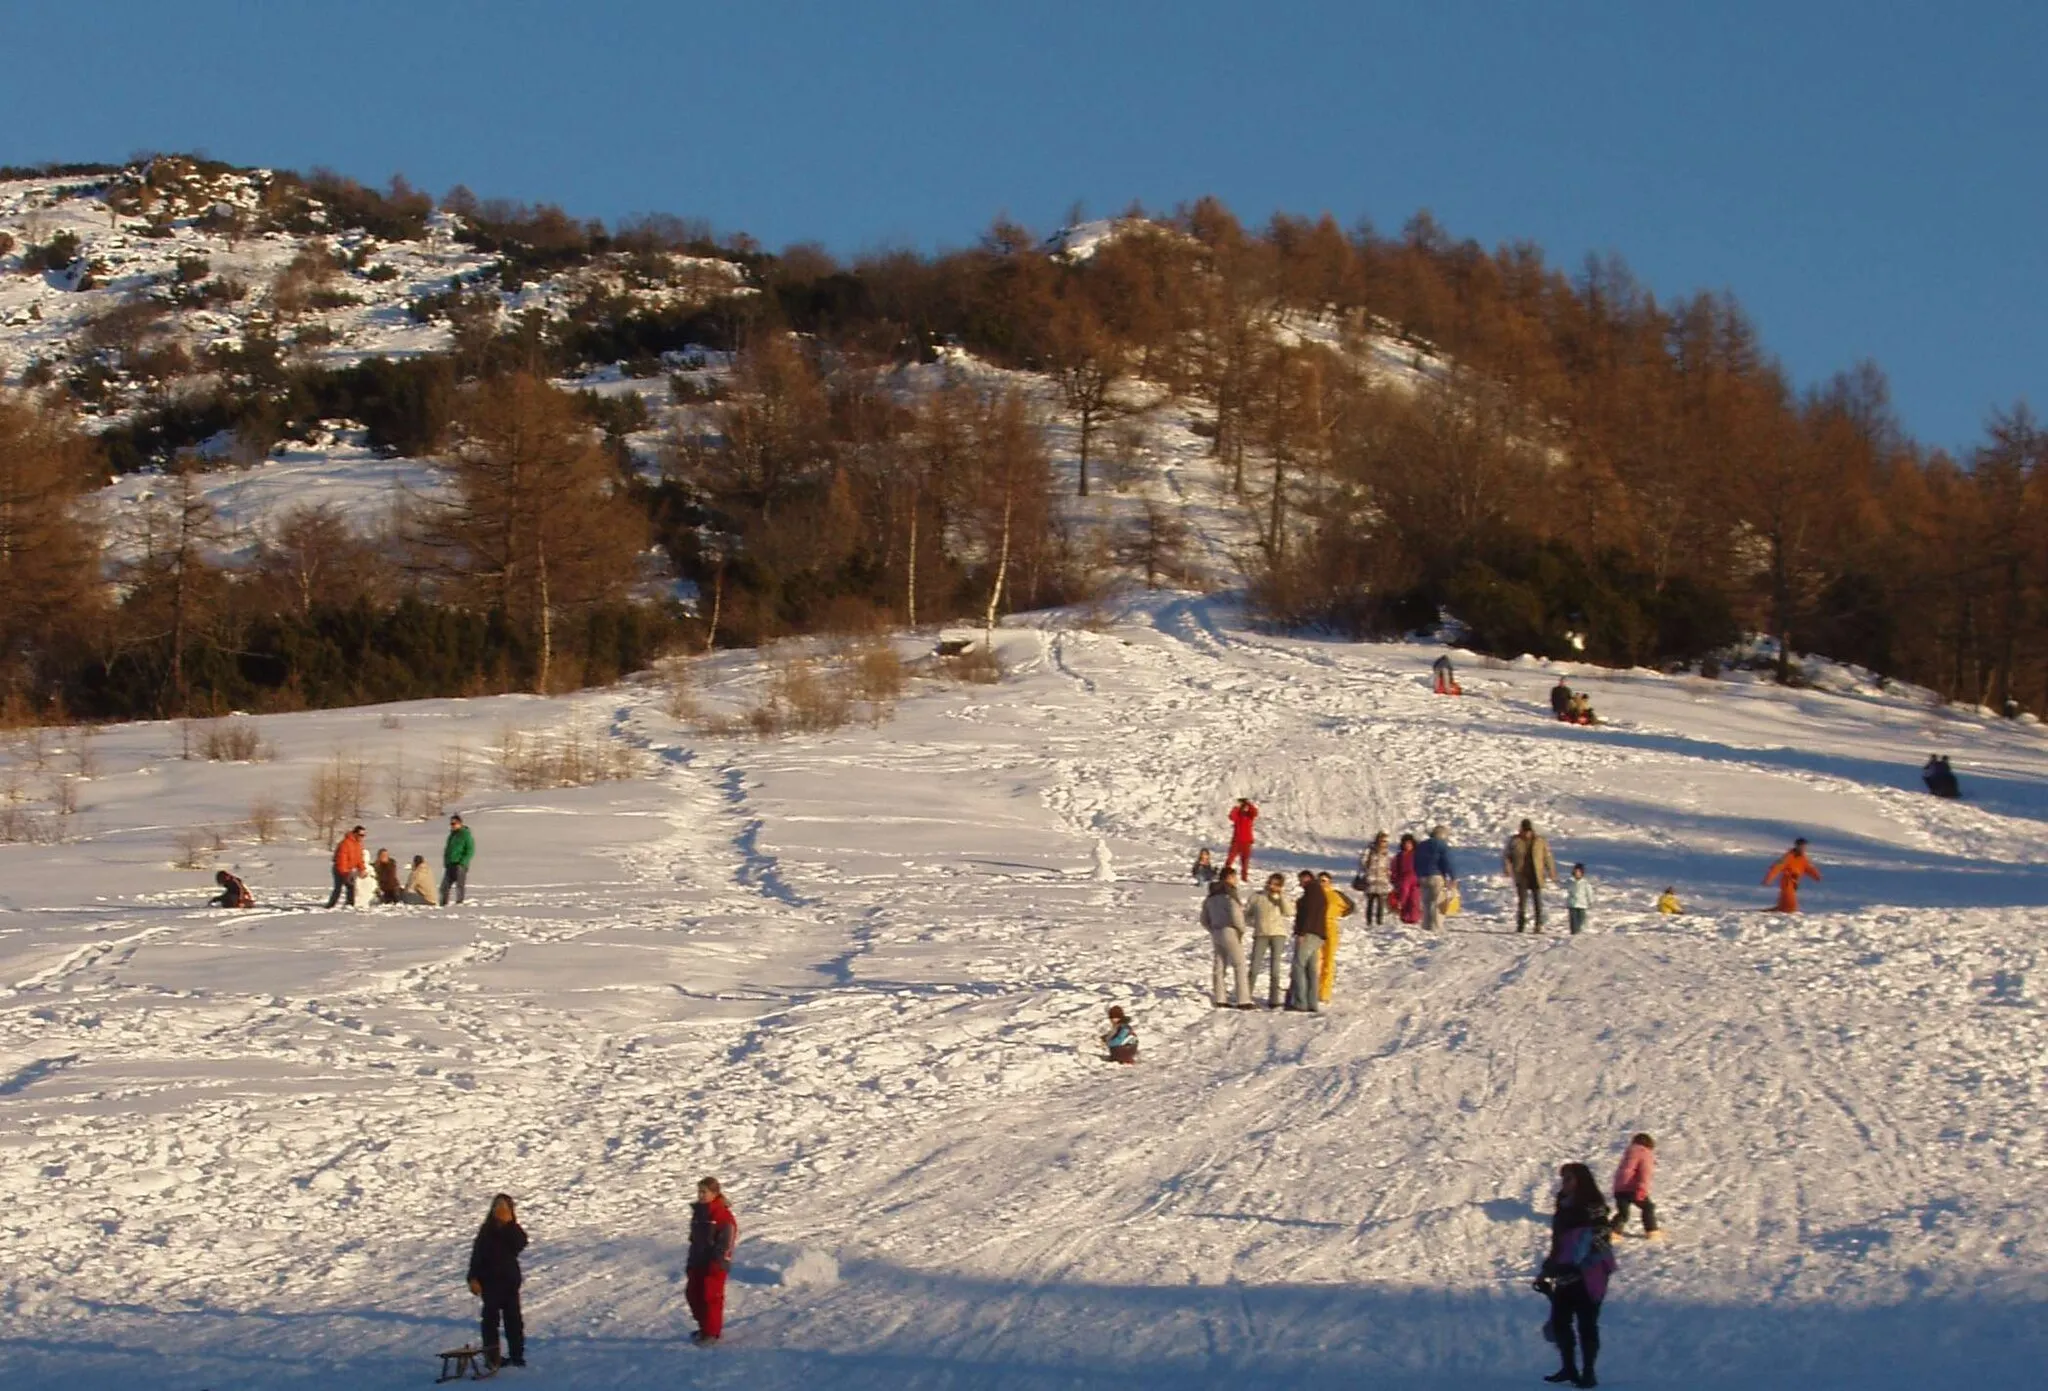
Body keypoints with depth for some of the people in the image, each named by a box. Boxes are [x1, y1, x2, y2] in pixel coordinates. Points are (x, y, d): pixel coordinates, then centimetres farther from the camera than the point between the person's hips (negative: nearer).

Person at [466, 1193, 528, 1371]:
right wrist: (474, 1278, -13)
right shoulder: (487, 1230, -3)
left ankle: (516, 1354, 14)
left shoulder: (513, 1230, 1)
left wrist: (510, 1224, -21)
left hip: (510, 1280, 2)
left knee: (513, 1317, 5)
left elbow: (521, 1244, -19)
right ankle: (491, 1356, 1)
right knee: (491, 1318, -2)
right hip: (490, 1281, -2)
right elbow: (476, 1255, -5)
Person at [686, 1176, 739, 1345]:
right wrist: (690, 1262, 18)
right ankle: (704, 1327, 25)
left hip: (715, 1264, -9)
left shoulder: (723, 1216, -13)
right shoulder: (698, 1212, 13)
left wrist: (716, 1262, -22)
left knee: (710, 1296, -7)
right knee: (692, 1294, 10)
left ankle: (712, 1331, 0)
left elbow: (725, 1242, -17)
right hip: (698, 1262, 9)